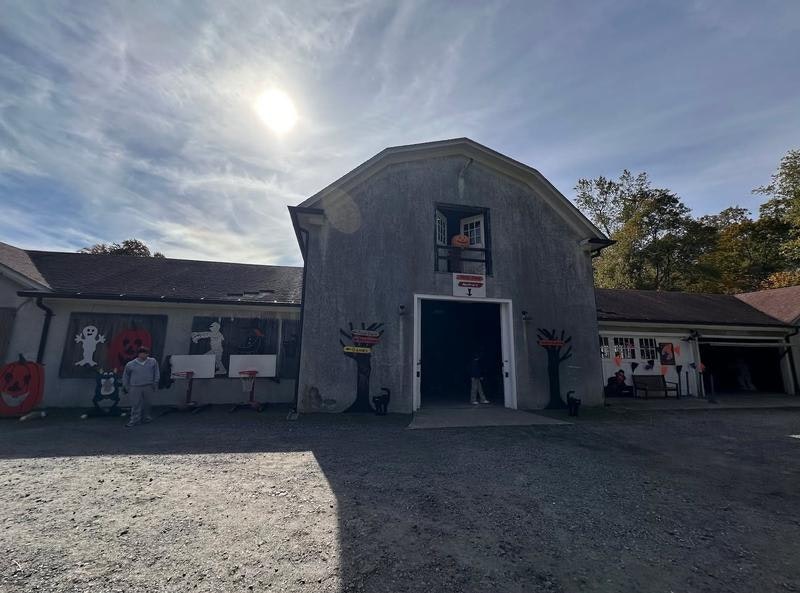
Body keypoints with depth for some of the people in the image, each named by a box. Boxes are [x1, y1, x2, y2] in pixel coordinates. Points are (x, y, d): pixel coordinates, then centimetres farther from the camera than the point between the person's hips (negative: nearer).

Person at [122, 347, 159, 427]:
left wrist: (155, 382, 5)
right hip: (135, 387, -1)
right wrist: (126, 386, 11)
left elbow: (156, 372, 8)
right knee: (136, 405, 0)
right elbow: (125, 376, 12)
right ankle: (134, 420, 9)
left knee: (146, 403, 10)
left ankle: (145, 418, 25)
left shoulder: (153, 361, 0)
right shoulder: (130, 365, 0)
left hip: (148, 387, 1)